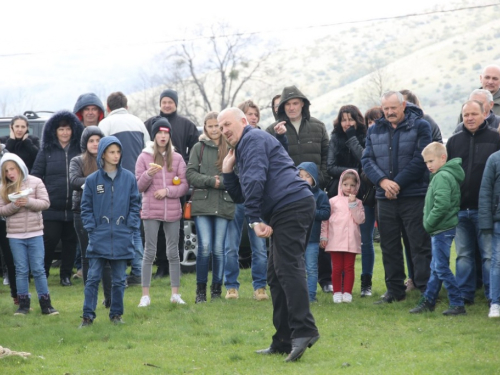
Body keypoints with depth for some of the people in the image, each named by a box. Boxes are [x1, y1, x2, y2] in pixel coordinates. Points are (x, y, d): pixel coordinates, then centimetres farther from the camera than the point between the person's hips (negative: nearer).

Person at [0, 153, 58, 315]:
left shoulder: (35, 182, -1)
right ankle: (23, 304, 11)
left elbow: (45, 203, -6)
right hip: (15, 236, 1)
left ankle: (45, 304, 5)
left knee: (38, 269, 1)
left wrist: (28, 202, -22)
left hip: (35, 234, -1)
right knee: (21, 270, 6)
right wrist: (14, 205, -20)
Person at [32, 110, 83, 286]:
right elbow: (35, 176, 5)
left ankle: (66, 275, 17)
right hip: (51, 207, -1)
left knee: (70, 241, 7)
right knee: (49, 240, -3)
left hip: (73, 207, 1)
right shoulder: (46, 151, 5)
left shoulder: (80, 151, 6)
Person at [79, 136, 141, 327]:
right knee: (93, 278, -2)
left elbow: (135, 204, 6)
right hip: (99, 238, -1)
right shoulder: (92, 180, 1)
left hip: (122, 238, 1)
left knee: (119, 280, 8)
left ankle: (116, 314, 18)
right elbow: (86, 207, 5)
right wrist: (91, 228, -4)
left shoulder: (129, 178, 3)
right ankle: (88, 316, 1)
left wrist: (131, 227, -2)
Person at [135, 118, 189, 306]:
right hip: (151, 211, -2)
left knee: (173, 252, 5)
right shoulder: (144, 157, 2)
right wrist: (148, 175, -17)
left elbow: (184, 186, 5)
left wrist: (167, 191, -11)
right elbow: (138, 187, 1)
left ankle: (175, 294, 11)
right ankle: (145, 295, 2)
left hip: (172, 211, 2)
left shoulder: (177, 158, 7)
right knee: (149, 252, -2)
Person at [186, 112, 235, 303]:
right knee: (205, 247, -8)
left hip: (224, 205, 0)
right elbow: (190, 174, 1)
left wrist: (222, 182, -13)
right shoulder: (199, 148, 8)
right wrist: (211, 181, -9)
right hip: (202, 203, 0)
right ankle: (201, 290, 2)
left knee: (219, 249, 2)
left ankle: (217, 290, 13)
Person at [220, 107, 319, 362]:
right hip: (287, 211, 11)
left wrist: (254, 219, -16)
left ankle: (304, 330, -29)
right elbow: (240, 195, 28)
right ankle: (283, 342, 12)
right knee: (276, 274, 11)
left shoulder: (253, 139, -2)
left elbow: (255, 181, -15)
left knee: (288, 267, -19)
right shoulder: (242, 149, 29)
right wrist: (227, 171, 14)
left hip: (292, 205, -11)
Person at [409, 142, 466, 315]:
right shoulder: (439, 175, 15)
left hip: (442, 229, -11)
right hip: (439, 230, 11)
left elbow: (442, 204, -28)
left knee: (441, 268, -8)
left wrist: (429, 223, -18)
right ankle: (427, 301, 24)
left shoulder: (442, 177, -17)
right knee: (436, 267, 16)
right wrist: (429, 223, 13)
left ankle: (457, 304, -6)